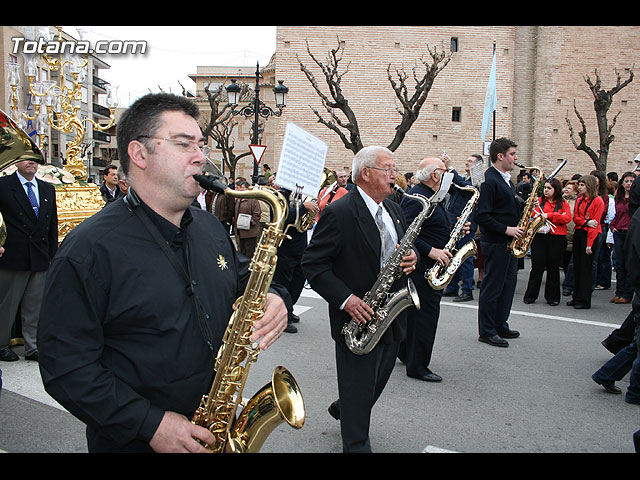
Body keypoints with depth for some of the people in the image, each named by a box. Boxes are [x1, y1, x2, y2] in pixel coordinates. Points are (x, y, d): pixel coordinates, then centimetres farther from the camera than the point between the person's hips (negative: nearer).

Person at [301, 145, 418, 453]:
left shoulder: (394, 210, 8)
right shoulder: (338, 213, -17)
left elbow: (401, 249, 19)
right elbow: (312, 263, -17)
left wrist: (411, 259, -6)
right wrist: (345, 299, -25)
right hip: (358, 316, -8)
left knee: (379, 379, 22)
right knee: (359, 389, 6)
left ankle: (342, 409, 49)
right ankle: (357, 445, 26)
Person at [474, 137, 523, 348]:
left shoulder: (506, 179, 15)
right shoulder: (489, 180, -16)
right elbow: (482, 216, -21)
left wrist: (525, 206, 4)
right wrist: (507, 229, -21)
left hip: (509, 242, 10)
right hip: (495, 242, -10)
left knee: (508, 284, 15)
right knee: (492, 287, -1)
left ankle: (500, 326, 28)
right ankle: (486, 332, 10)